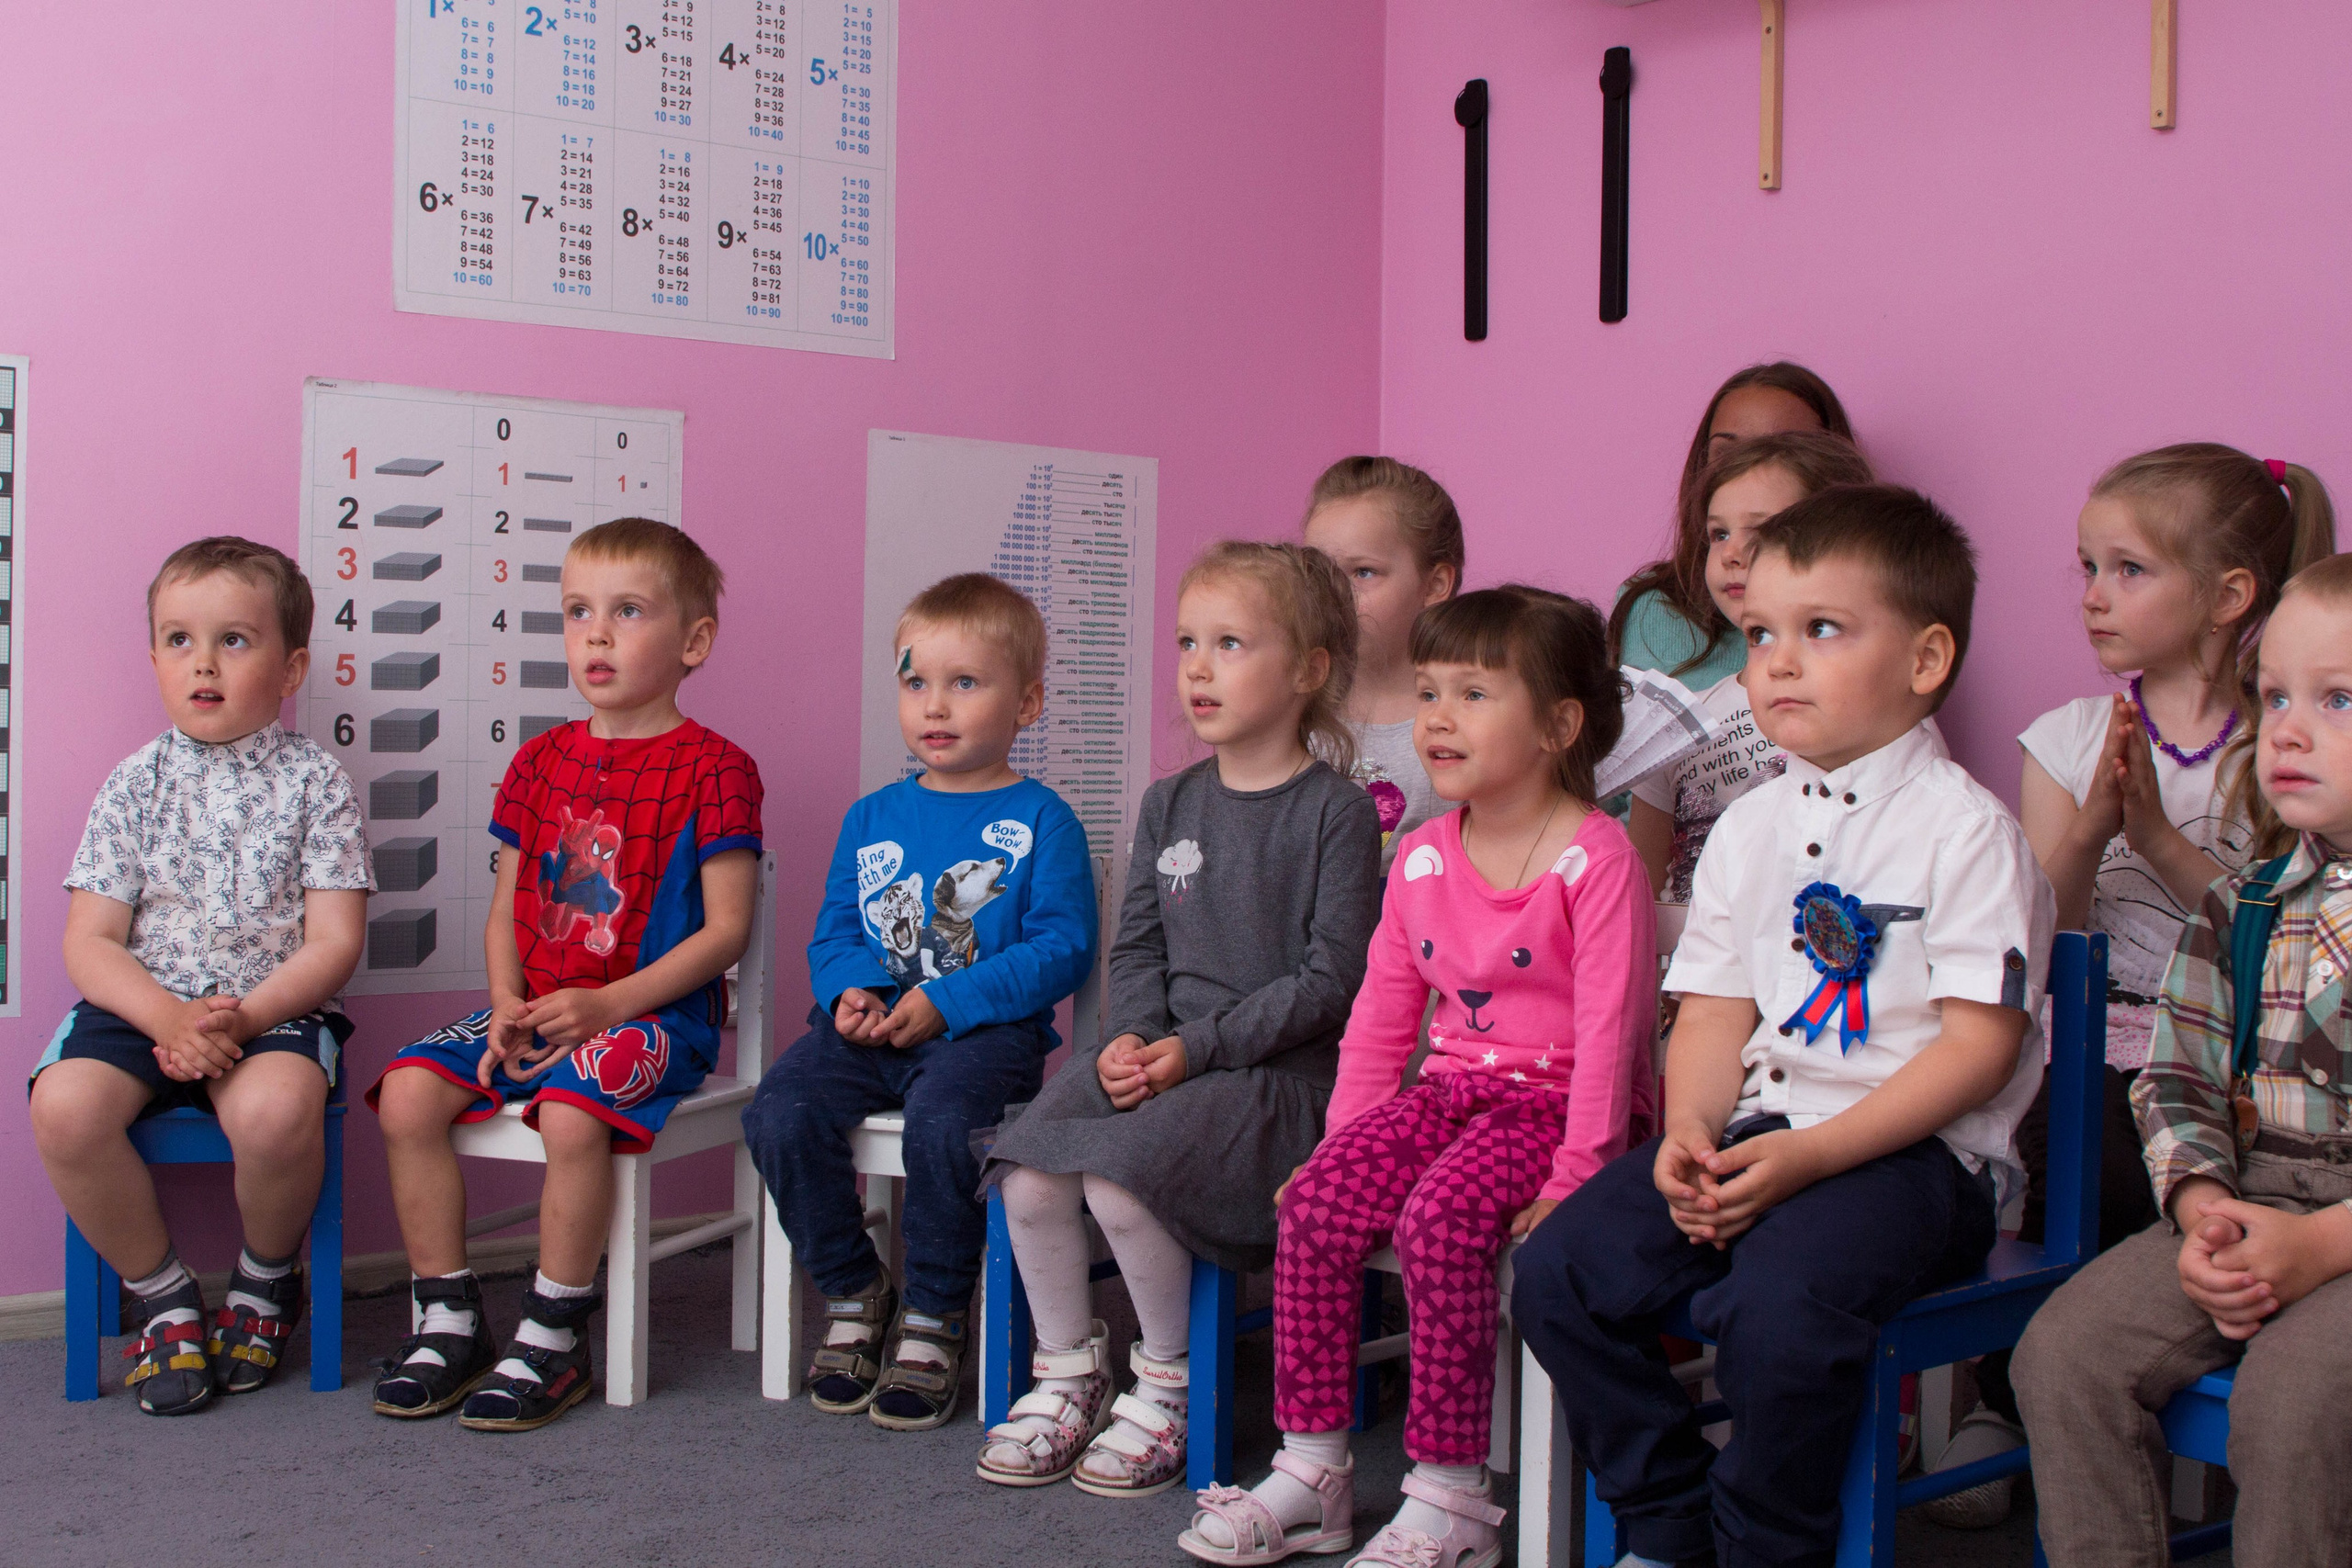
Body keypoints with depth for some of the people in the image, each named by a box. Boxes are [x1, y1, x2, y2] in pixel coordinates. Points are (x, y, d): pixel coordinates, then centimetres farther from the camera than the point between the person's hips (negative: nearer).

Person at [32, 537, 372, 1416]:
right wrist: (167, 1017, -17)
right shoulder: (135, 784, 8)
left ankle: (267, 1279, -1)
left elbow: (333, 941, -3)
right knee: (65, 1105, -28)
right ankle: (162, 1296, -4)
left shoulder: (314, 784, 3)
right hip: (141, 1007, 2)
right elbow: (89, 942, 3)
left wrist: (243, 1018, -20)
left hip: (276, 1010, -2)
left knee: (275, 1108, -35)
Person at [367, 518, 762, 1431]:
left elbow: (726, 929, -9)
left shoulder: (712, 769, -5)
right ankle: (448, 1319, -3)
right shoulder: (543, 759, 14)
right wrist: (507, 1004, -4)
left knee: (573, 1110, -34)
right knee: (409, 1090, -17)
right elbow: (507, 908, 16)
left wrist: (605, 1005, -18)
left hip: (655, 1012, -6)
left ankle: (552, 1341, -15)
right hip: (535, 1009, 6)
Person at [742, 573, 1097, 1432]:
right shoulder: (872, 816, 18)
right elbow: (834, 931, 20)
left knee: (941, 1119, -36)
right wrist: (849, 991, -5)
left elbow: (1062, 948, -6)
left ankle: (932, 1317, -12)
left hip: (988, 1030, -5)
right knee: (780, 1111, -23)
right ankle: (852, 1291, 0)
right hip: (868, 1025, 5)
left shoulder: (1040, 820, 2)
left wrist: (947, 1002, -16)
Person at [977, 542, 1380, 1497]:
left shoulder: (1336, 812, -6)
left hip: (1282, 1070, -6)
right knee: (1028, 1178, -16)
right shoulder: (1170, 805, 13)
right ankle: (1067, 1368, 8)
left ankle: (1168, 1382, -3)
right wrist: (1130, 1037, -7)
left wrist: (1198, 1047, -17)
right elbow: (1137, 946, 14)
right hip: (1160, 1054, 6)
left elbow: (1331, 979, -12)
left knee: (1121, 1179, -28)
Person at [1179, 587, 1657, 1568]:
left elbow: (1610, 1029, -15)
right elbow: (1378, 1023, 16)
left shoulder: (1596, 858, -11)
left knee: (1440, 1217, -31)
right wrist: (1341, 1142, 9)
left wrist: (1573, 1179, -20)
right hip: (1450, 1088, 7)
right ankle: (1312, 1469, -4)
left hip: (1554, 1101, -6)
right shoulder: (1422, 857, 10)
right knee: (1314, 1206, -15)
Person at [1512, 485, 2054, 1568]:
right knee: (1557, 1271, -9)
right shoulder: (1748, 828, 14)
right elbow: (1716, 1013, 12)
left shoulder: (1966, 828, -7)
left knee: (1779, 1307, -33)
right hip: (1754, 1129, 7)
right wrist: (1691, 1133, -10)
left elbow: (1980, 1044, -12)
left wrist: (1809, 1155, -20)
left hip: (1914, 1152, -6)